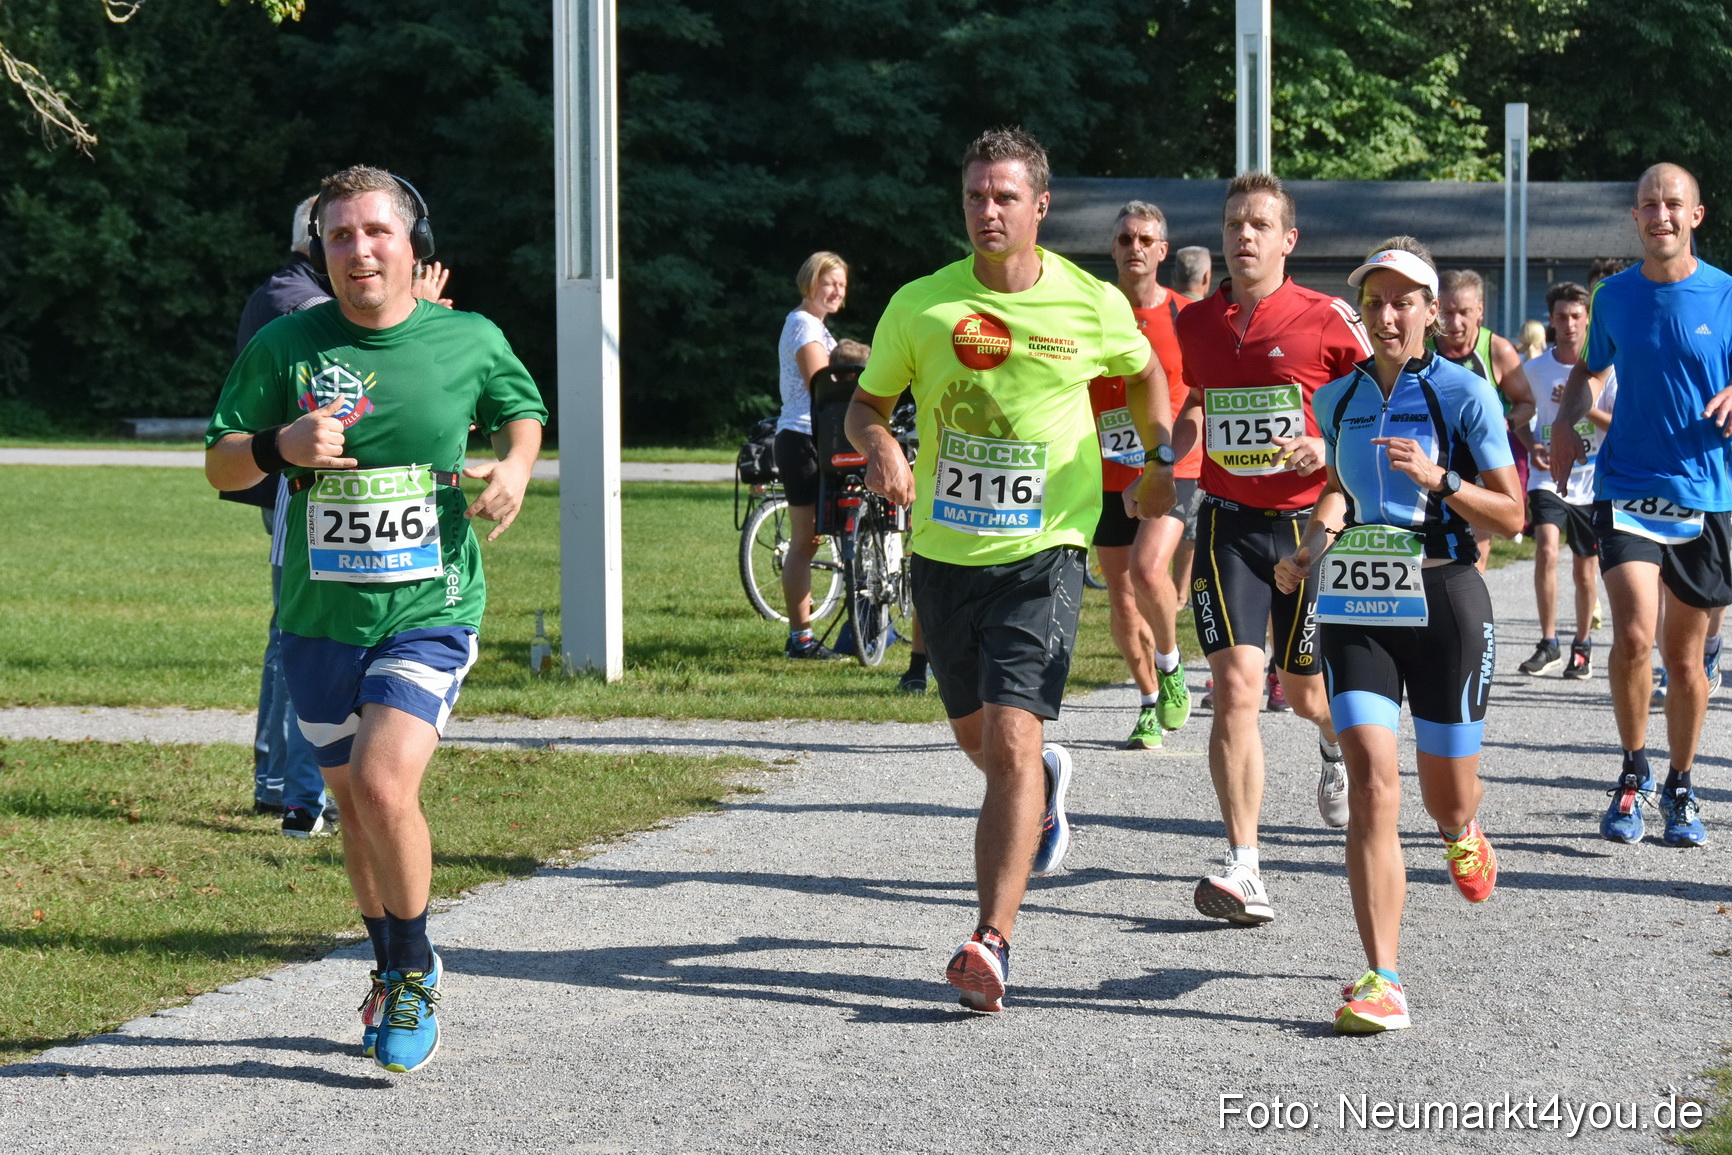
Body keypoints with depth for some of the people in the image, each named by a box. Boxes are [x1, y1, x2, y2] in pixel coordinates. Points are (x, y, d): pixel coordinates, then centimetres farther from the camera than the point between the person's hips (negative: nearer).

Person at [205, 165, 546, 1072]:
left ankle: (417, 974, 0)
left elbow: (522, 410, 18)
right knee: (353, 801, 14)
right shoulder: (284, 346, -3)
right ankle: (393, 973, 36)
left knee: (385, 787, -20)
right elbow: (220, 466, 1)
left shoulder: (471, 342, -2)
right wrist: (281, 444, -19)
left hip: (430, 612, -3)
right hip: (319, 618, 3)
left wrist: (515, 466, -3)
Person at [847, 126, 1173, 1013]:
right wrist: (880, 447, -13)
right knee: (977, 736, 17)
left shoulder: (1094, 305, -3)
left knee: (1011, 739, -17)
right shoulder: (919, 306, -2)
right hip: (943, 550, 3)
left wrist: (1159, 460, 17)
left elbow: (1143, 375, 19)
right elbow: (867, 404, 8)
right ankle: (1043, 785, 54)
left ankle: (991, 943, -20)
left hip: (1043, 550, -3)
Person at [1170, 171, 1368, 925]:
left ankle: (1338, 744, 52)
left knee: (1302, 689, 12)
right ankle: (1244, 869, -16)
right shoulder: (1194, 325, 6)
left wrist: (1333, 449, -17)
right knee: (1235, 683, -14)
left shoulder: (1328, 319, -6)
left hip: (1308, 520, -1)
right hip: (1229, 522, 2)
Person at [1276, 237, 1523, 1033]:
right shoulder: (1337, 399, 8)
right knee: (1372, 785, -13)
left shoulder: (1463, 393, -5)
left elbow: (1511, 515, -4)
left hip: (1445, 598, -2)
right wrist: (1310, 549, 8)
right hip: (1357, 604, 2)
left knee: (1446, 792, 8)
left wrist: (1438, 479, -19)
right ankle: (1382, 982, -15)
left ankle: (1460, 832, 50)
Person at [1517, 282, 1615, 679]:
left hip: (1592, 483, 0)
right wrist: (1530, 447, -7)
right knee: (1546, 551, -20)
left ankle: (1583, 644, 28)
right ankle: (1548, 644, -11)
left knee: (1586, 569, 8)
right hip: (1548, 479, 0)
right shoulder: (1534, 370, 2)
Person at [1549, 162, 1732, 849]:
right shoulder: (1614, 297, 5)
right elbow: (1591, 369, 21)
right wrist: (1564, 422, 2)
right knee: (1633, 636, -18)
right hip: (1626, 490, 0)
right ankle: (1633, 771, 3)